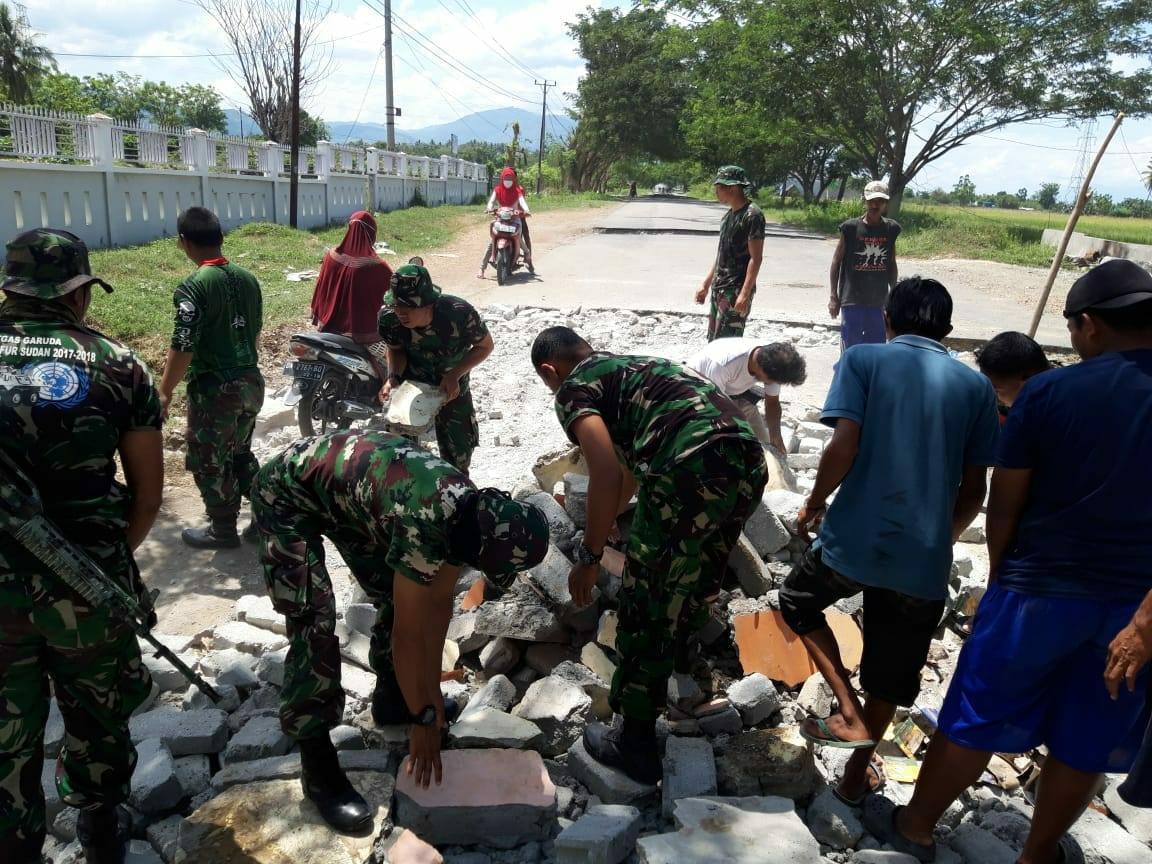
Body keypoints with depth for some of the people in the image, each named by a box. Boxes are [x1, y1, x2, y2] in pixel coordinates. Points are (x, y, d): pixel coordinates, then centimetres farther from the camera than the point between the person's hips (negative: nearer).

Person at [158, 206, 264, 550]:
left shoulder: (193, 288, -18)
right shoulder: (248, 278, 4)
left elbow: (183, 348, -19)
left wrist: (164, 392, -9)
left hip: (214, 389, -7)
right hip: (251, 382, 7)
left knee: (209, 462, 10)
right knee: (240, 453, 23)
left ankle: (223, 530, 22)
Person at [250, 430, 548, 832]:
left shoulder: (473, 513, -12)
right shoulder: (423, 523, -38)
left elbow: (438, 601, -1)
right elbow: (409, 632, -29)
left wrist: (431, 689, 5)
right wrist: (424, 719, -17)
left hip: (344, 487, 8)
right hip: (287, 491, -8)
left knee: (399, 595, 7)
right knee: (314, 621, -17)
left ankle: (391, 698, 28)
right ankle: (317, 764, -5)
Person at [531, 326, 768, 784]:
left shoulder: (573, 387, 9)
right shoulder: (631, 367, 33)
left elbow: (606, 473, -9)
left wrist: (589, 556, 1)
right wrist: (606, 521, 62)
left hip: (692, 469, -8)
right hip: (749, 462, 8)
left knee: (646, 610, 8)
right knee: (700, 574, 31)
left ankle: (636, 745, 20)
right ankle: (680, 650, 56)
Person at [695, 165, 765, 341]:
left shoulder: (752, 215, -13)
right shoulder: (729, 214, 14)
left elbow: (756, 258, -17)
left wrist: (745, 293, -23)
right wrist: (706, 285, 20)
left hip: (736, 291, -9)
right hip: (719, 289, 9)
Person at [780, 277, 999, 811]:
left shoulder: (863, 359, -1)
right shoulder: (976, 385, 8)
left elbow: (844, 447, -14)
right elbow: (975, 486, 7)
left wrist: (814, 504, 3)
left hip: (855, 539, -3)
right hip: (926, 557, 3)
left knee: (797, 601, 26)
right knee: (892, 671, 21)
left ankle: (850, 716, 15)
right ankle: (857, 774, 36)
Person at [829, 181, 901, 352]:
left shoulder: (891, 229, 4)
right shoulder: (850, 228, -7)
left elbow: (892, 265, 13)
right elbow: (836, 262, -2)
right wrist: (833, 297, -4)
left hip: (878, 301, 4)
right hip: (852, 300, -4)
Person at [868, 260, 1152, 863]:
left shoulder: (1049, 391, -12)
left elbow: (1005, 500, -7)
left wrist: (1001, 574, 9)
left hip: (1041, 588, -2)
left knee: (976, 719, 12)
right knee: (1086, 742, 18)